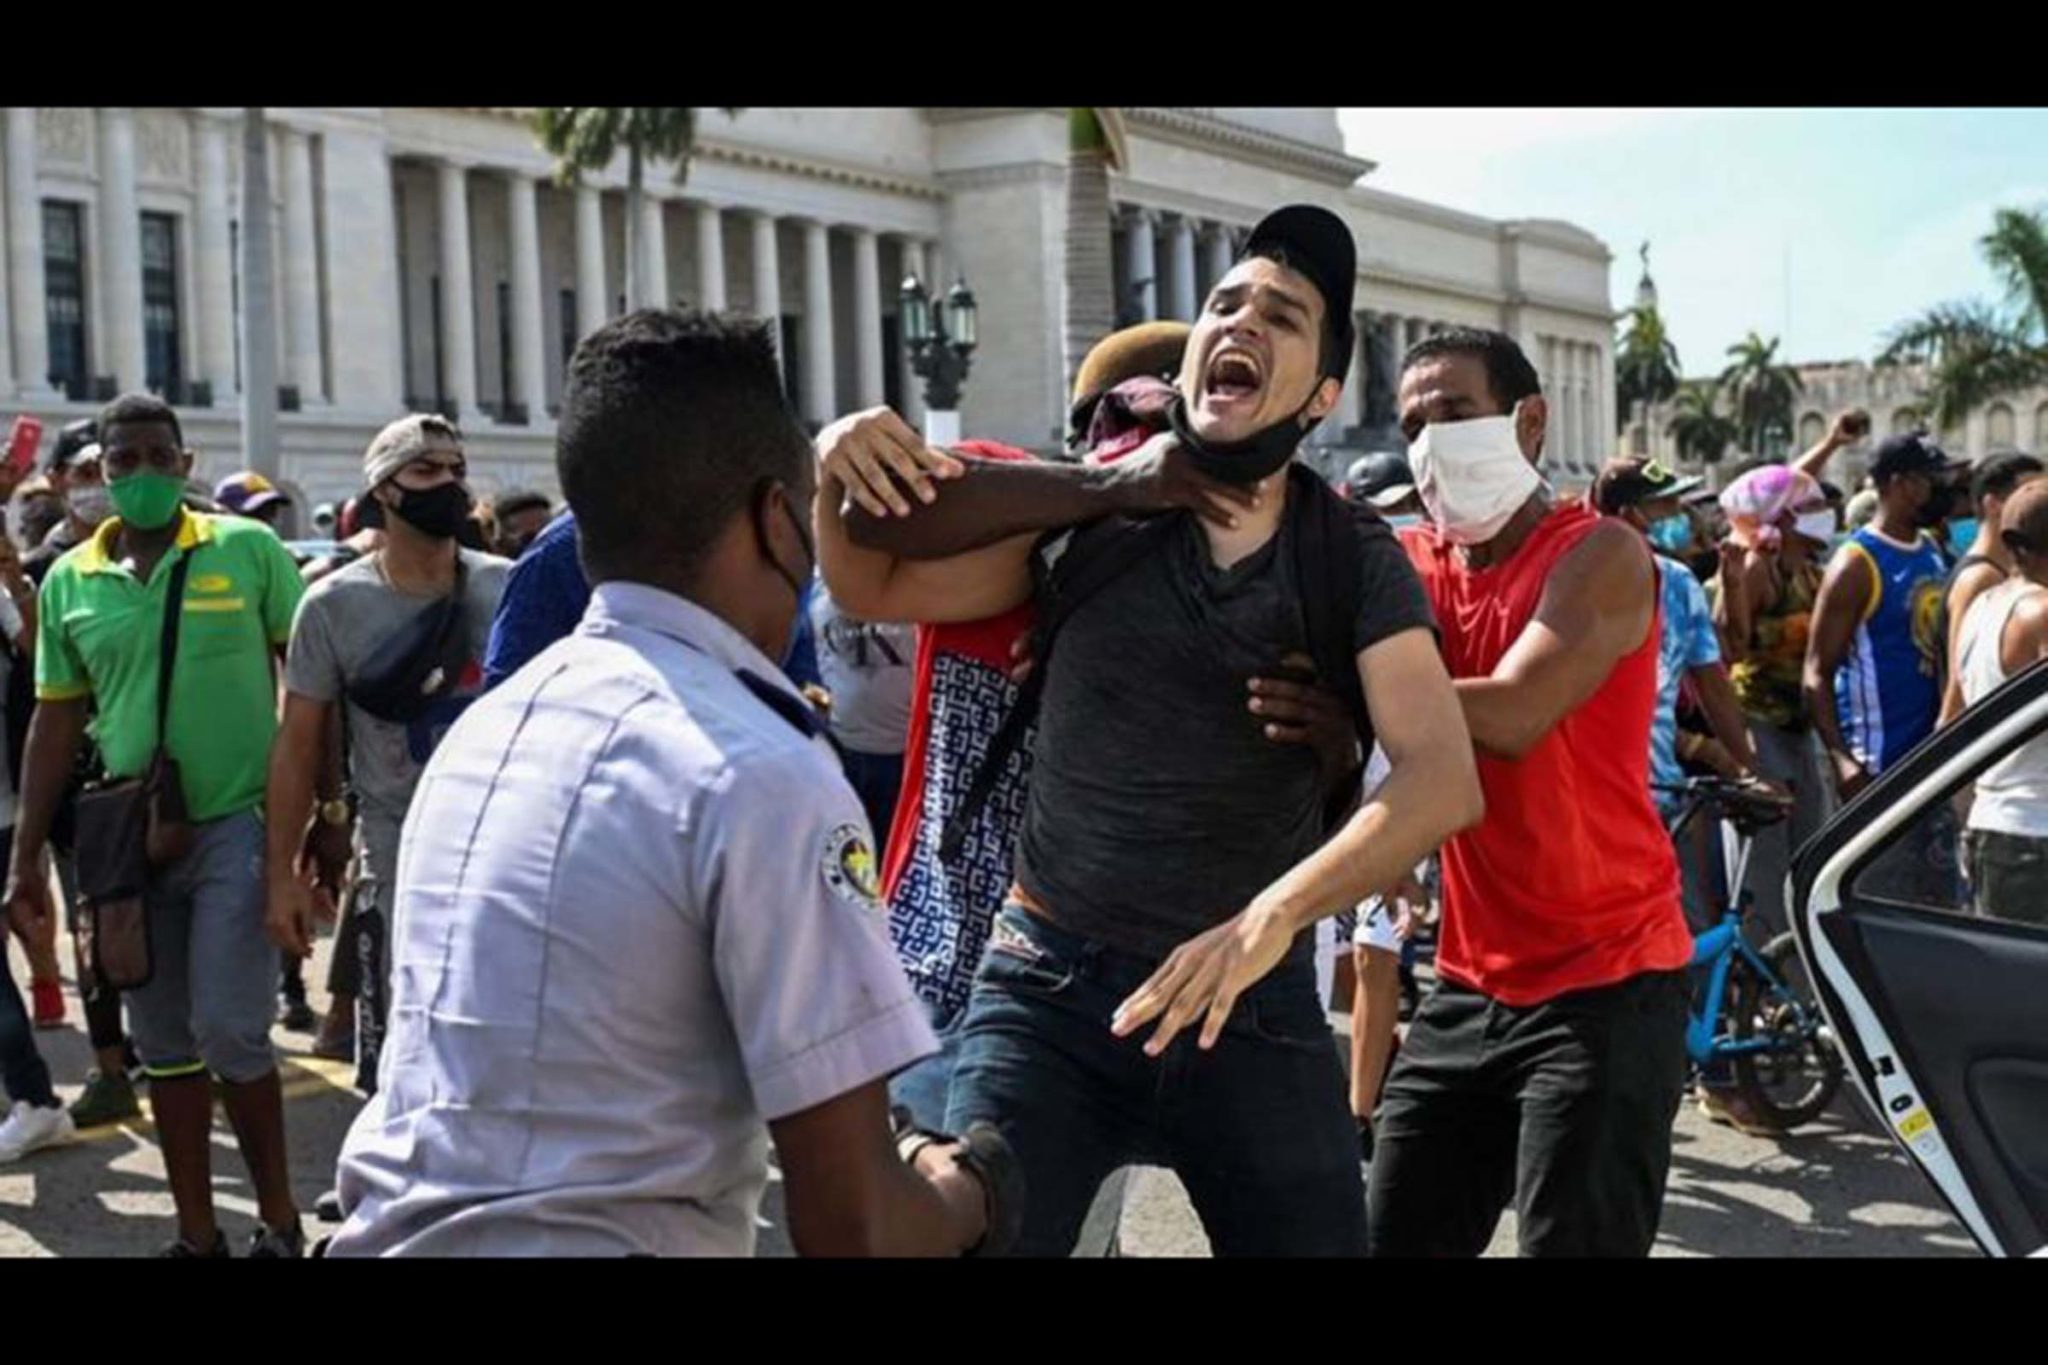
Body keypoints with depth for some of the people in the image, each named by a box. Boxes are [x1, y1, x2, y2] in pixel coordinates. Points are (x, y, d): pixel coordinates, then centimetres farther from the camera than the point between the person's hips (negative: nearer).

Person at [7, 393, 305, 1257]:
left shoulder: (248, 549, -4)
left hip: (239, 821, -4)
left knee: (228, 1029, -9)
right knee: (163, 1043, 9)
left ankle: (278, 1216, 10)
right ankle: (197, 1231, 22)